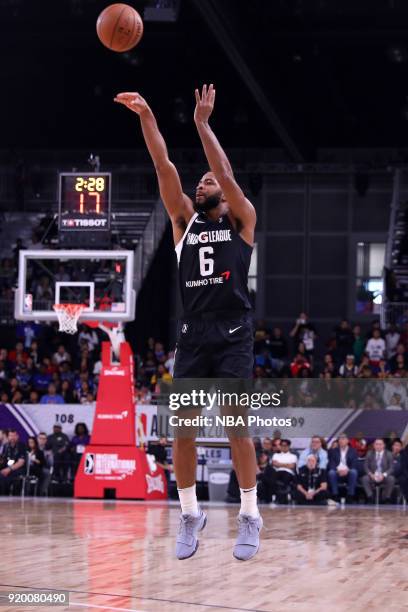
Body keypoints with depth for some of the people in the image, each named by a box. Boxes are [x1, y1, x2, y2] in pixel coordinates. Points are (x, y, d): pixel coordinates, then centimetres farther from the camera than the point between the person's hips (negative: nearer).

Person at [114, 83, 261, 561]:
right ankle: (190, 514, 12)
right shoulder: (185, 221, 13)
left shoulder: (241, 220, 7)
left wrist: (202, 123, -11)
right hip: (192, 334, 4)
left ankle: (249, 515, 4)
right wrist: (146, 116, -9)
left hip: (233, 334, -3)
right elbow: (165, 169, 2)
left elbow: (226, 173, -10)